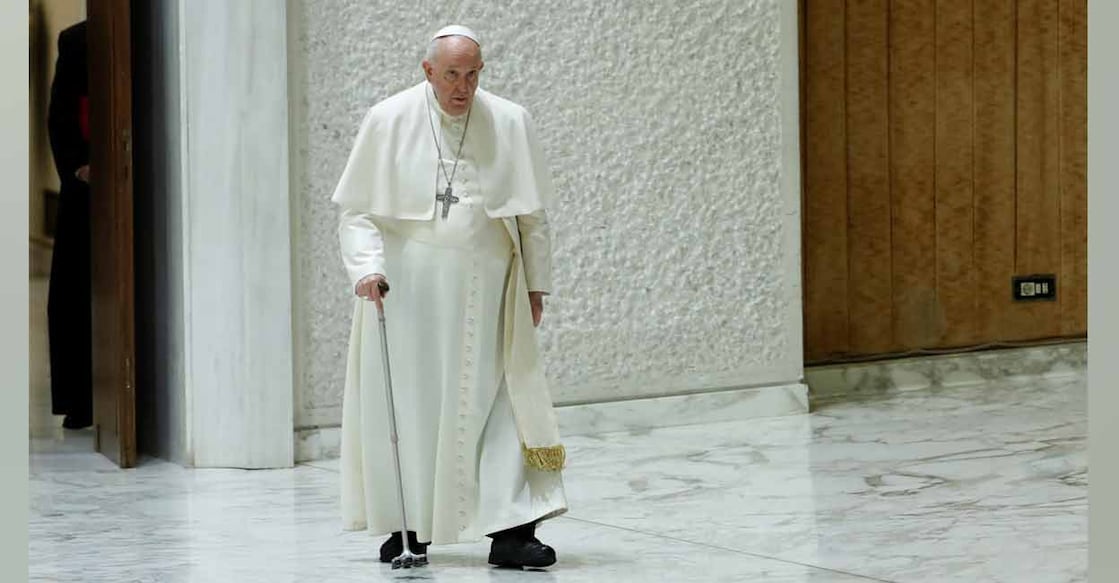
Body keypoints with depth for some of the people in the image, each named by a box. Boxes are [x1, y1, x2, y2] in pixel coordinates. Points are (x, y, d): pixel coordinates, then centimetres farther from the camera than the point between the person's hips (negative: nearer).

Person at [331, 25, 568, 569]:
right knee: (407, 405, 4)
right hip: (405, 287, -1)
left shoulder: (510, 123, 1)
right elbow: (357, 209, 1)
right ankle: (410, 524, 18)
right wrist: (367, 267, -14)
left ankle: (510, 530, -3)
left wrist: (536, 284, 8)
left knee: (497, 402, -4)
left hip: (484, 291, 1)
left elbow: (533, 214, 9)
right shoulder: (387, 121, -2)